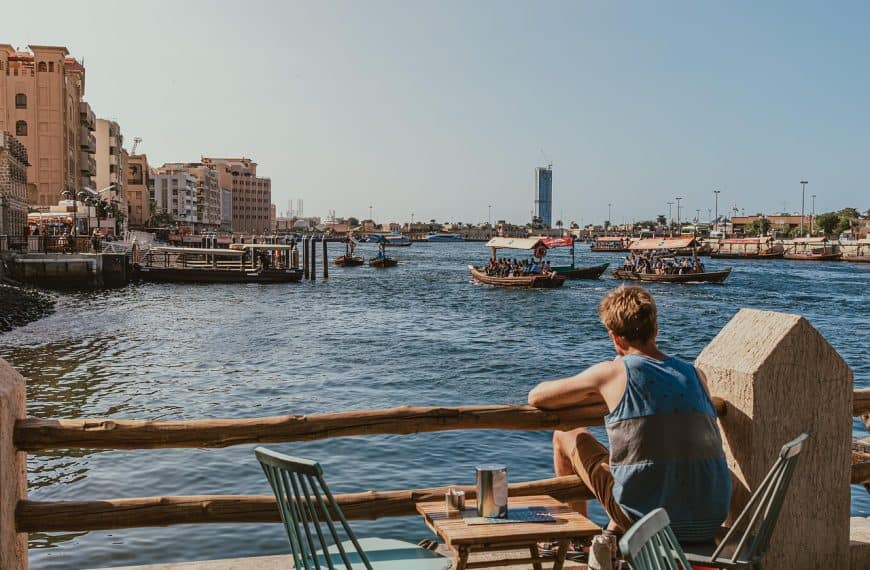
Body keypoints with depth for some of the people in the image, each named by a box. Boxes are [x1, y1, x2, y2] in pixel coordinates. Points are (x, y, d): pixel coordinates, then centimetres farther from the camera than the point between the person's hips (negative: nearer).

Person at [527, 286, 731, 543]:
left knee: (567, 436, 14)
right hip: (711, 524, 5)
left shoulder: (613, 372, -7)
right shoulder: (696, 374, 6)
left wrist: (594, 393, 19)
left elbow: (536, 397, 2)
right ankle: (615, 531, 44)